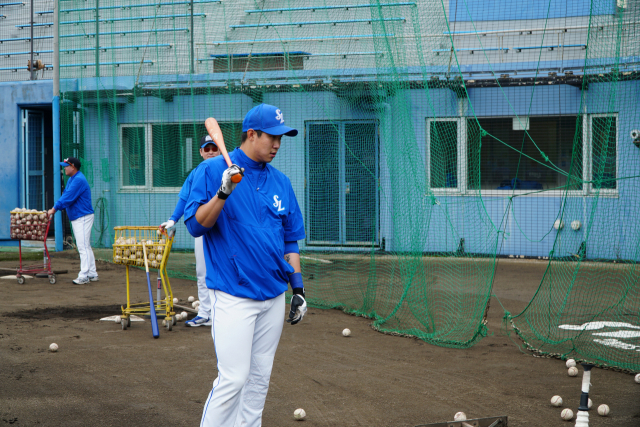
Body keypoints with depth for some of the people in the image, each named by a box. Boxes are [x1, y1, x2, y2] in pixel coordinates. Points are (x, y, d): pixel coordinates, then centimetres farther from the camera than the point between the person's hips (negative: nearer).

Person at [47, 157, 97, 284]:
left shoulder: (79, 180, -18)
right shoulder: (72, 179, 16)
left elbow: (68, 198, -22)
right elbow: (65, 196, 18)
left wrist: (55, 208, -17)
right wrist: (55, 208, 5)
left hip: (83, 217, -11)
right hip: (76, 218, 11)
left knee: (83, 247, -11)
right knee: (86, 247, 13)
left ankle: (84, 276, -13)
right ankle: (92, 274, 18)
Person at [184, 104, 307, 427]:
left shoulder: (281, 182, 11)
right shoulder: (213, 171, -4)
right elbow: (195, 225, -11)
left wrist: (298, 287, 11)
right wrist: (223, 193, -26)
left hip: (274, 297, 6)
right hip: (234, 298, -6)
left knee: (260, 377, 10)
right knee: (234, 378, -12)